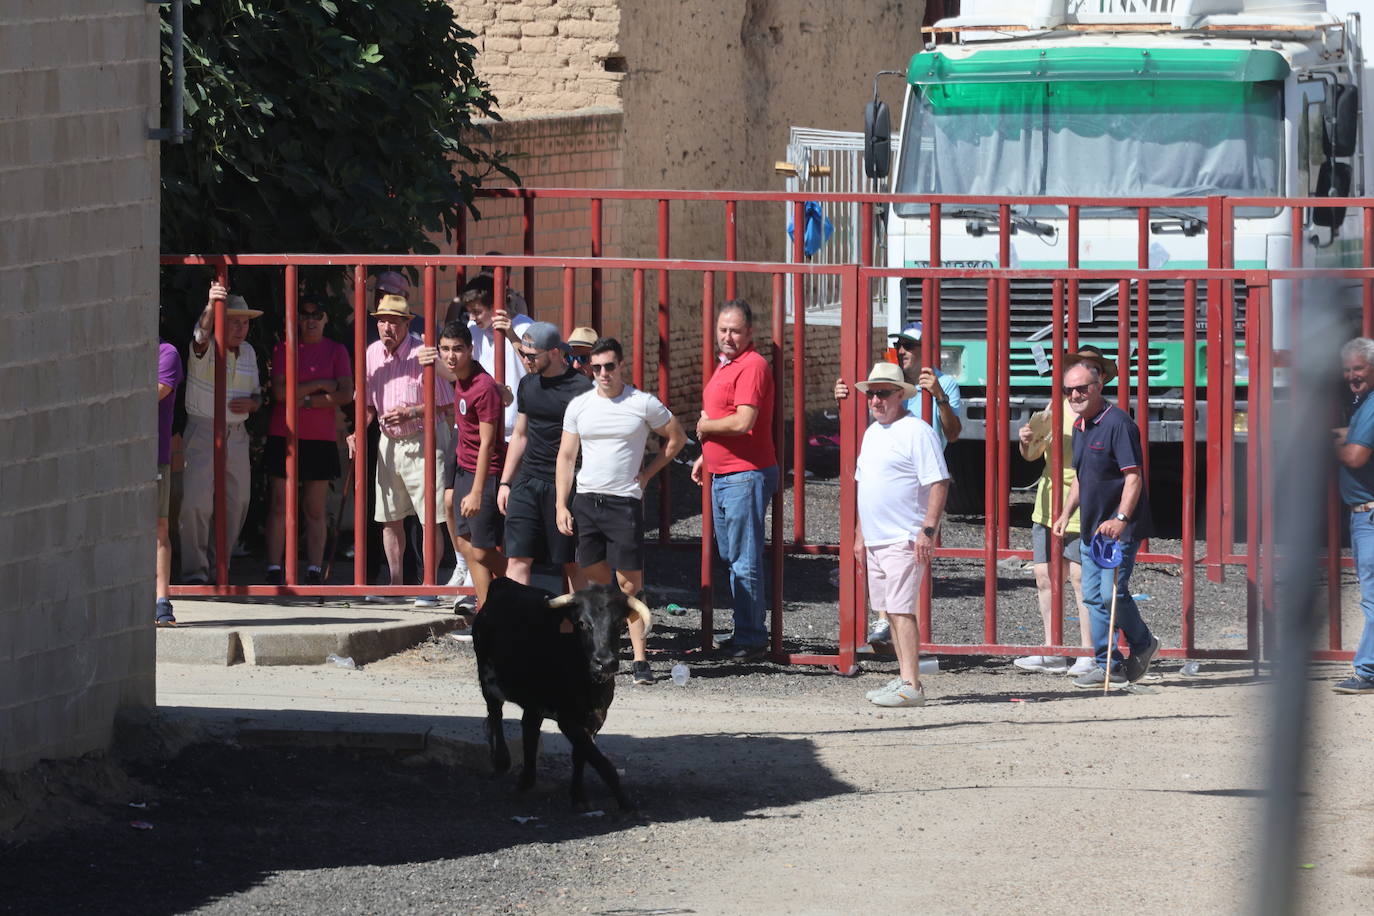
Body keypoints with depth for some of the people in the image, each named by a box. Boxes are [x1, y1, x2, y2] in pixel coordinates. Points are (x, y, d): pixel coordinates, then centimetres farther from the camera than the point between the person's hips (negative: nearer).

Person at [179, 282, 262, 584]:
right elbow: (203, 334, -32)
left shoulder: (248, 352, 12)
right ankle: (194, 571, -11)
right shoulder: (206, 348, -7)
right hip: (202, 431, -6)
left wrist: (250, 403, -6)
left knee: (237, 503, 5)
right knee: (196, 502, -14)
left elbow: (256, 395, 19)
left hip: (236, 435, 6)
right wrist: (211, 306, -52)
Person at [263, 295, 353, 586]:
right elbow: (279, 390, -6)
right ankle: (274, 571, -2)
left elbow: (346, 394, -4)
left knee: (315, 510, 2)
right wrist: (321, 385, -8)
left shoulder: (336, 351, 7)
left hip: (321, 439, 0)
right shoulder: (284, 348, 6)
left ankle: (314, 572, 4)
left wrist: (306, 400, -10)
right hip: (284, 436, 0)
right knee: (280, 506, -3)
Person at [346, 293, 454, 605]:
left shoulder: (423, 354, -11)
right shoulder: (372, 354, 7)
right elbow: (369, 403, 17)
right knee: (390, 517, 9)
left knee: (430, 517, -9)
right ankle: (395, 584, 18)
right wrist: (357, 431, 1)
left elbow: (445, 404, -9)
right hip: (389, 441, 6)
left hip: (424, 439, -6)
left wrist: (410, 412, -20)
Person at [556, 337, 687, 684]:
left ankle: (640, 659, -6)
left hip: (625, 501, -3)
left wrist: (647, 473, 4)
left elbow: (677, 438, 11)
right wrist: (561, 506, 1)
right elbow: (566, 456, 8)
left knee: (629, 583, -7)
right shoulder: (579, 406, 7)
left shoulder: (644, 404, -1)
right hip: (586, 500, 3)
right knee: (594, 574, 6)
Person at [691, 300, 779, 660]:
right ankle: (744, 633, 20)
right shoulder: (726, 365, 18)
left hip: (746, 476, -11)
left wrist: (705, 427, -8)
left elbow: (743, 422, -24)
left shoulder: (752, 366, -15)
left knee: (744, 561, -8)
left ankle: (751, 639, -4)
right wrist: (706, 456, 22)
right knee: (730, 558, 14)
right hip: (722, 475, 11)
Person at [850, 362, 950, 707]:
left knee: (901, 610, -13)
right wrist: (860, 534, 23)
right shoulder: (872, 433, 17)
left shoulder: (917, 432, -11)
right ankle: (904, 677, 15)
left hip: (904, 539, -9)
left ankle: (910, 685, -15)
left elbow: (939, 483, -16)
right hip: (876, 538, 9)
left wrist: (928, 530, -22)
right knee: (891, 611, 10)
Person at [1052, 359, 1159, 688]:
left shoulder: (1117, 423, -14)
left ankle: (1142, 643, 12)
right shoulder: (1079, 427, 14)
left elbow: (1133, 477, -19)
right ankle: (1108, 665, 11)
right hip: (1090, 527, 9)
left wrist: (1121, 519, -28)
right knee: (1093, 596, 6)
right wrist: (1066, 514, 18)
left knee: (1112, 593, -11)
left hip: (1118, 529, -9)